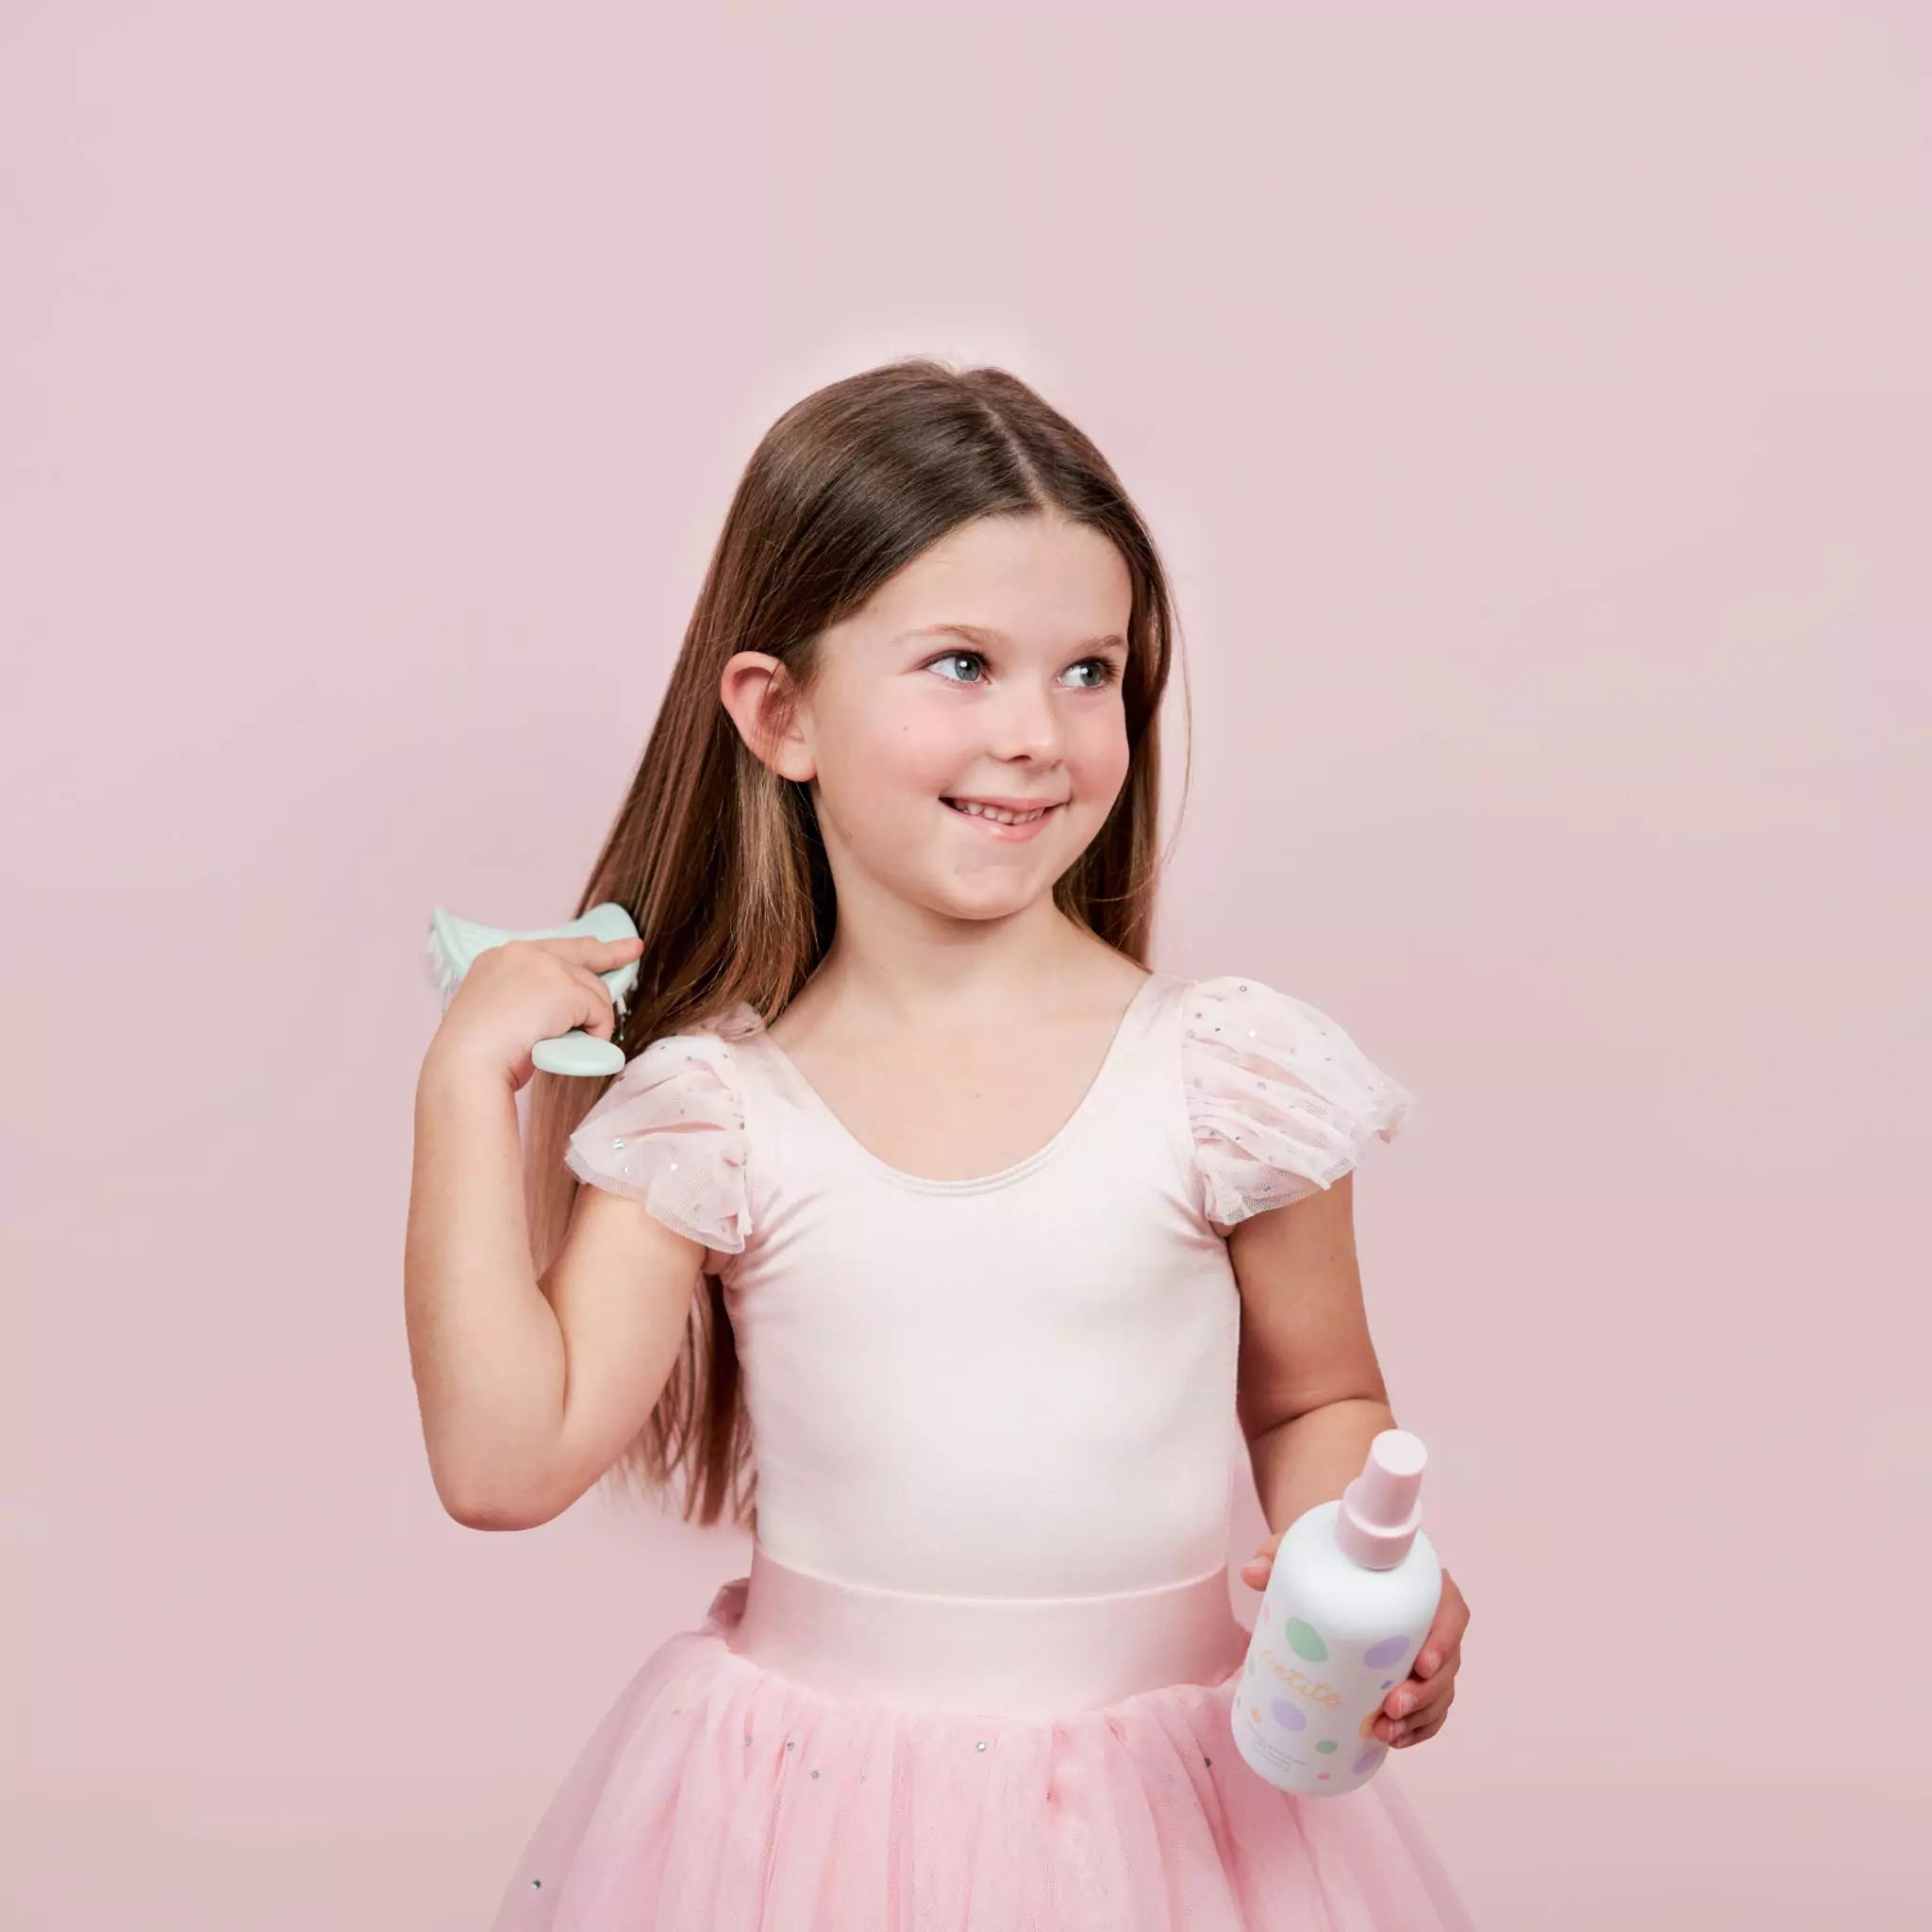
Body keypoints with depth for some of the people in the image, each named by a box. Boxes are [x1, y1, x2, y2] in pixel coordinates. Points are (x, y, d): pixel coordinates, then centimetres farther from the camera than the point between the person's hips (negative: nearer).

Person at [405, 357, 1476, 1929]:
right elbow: (507, 1463, -12)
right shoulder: (709, 1111, -7)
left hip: (1171, 1799, 0)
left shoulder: (1228, 1072, -9)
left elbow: (1317, 1404, 5)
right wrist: (467, 1086, -12)